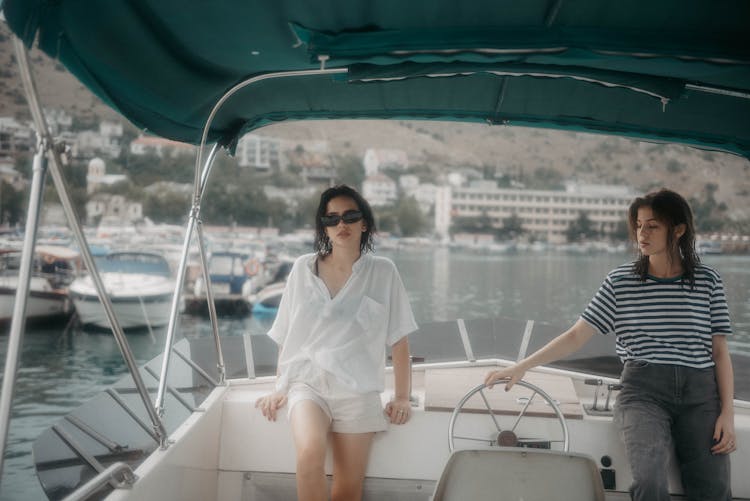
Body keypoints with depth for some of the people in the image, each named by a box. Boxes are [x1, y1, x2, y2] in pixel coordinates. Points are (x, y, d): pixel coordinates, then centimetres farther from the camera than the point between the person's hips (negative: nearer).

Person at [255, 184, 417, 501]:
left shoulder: (382, 272, 2)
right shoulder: (303, 268, 5)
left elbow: (398, 340, 4)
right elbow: (286, 336, 11)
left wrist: (402, 397, 1)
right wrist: (279, 389, 12)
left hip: (358, 391, 0)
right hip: (307, 382, 0)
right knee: (310, 455, -28)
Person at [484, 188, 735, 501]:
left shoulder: (707, 281, 8)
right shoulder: (620, 281, 6)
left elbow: (720, 351, 9)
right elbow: (576, 336, 2)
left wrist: (727, 413, -1)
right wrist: (521, 367, -7)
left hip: (700, 394, 2)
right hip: (643, 391, -2)